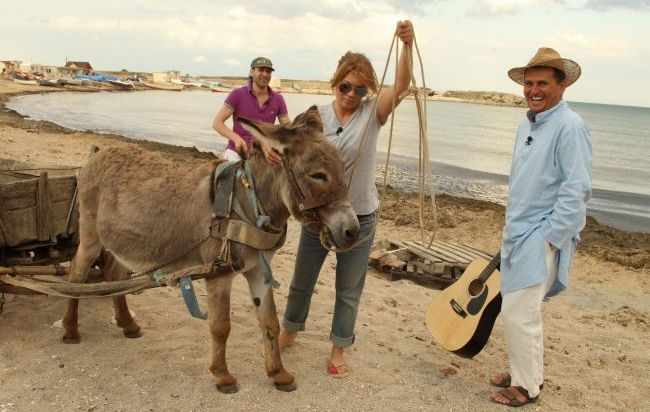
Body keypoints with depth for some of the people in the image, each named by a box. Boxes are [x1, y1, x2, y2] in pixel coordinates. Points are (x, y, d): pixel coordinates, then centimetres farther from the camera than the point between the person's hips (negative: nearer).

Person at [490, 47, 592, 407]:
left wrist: (546, 238, -19)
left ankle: (526, 386, 11)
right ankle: (525, 372, 32)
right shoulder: (526, 124, 11)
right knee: (523, 309, 16)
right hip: (519, 233, 8)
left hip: (542, 237, -8)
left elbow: (576, 191, -19)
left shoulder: (569, 127, -15)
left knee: (518, 312, -6)